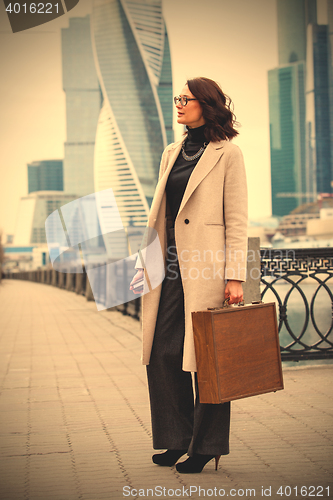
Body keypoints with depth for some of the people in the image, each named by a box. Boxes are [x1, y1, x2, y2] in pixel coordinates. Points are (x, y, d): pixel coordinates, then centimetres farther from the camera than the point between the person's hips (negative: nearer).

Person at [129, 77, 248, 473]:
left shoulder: (227, 154, -4)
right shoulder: (171, 154, 16)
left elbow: (237, 220, -8)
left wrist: (235, 276, -13)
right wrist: (146, 260, 12)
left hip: (205, 271, -6)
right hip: (170, 270, 7)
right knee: (163, 355, 7)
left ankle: (206, 446, 15)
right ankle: (177, 439, 22)